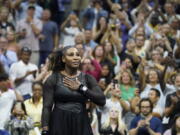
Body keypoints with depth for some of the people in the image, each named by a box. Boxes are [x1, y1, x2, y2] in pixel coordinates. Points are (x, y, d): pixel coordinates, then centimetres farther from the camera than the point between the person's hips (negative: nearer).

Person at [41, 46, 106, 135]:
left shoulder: (87, 78, 7)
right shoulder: (53, 79, -1)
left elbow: (102, 100, -4)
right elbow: (47, 107, -6)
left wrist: (81, 88, -9)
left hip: (81, 125, 2)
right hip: (59, 125, -2)